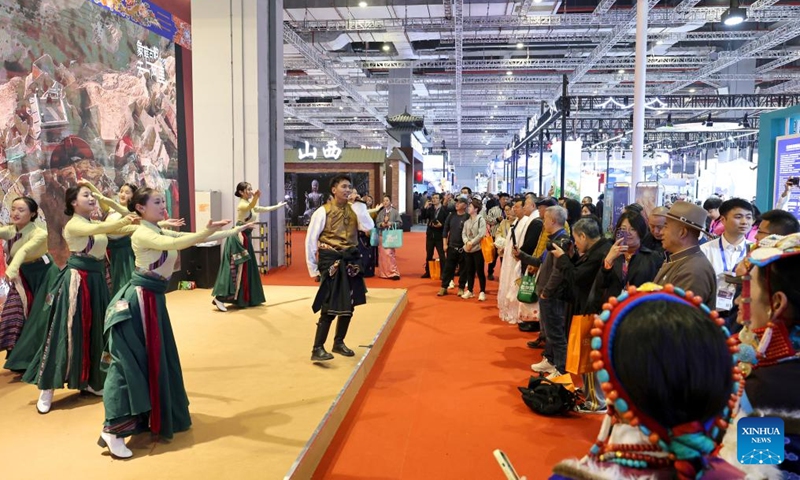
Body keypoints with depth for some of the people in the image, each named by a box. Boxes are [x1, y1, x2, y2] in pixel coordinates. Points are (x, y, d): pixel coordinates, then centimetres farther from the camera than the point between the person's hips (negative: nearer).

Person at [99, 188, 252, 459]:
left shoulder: (162, 233, 13)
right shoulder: (142, 234, -14)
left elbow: (193, 239, 11)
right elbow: (175, 243, -31)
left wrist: (236, 230, 10)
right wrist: (207, 232, -41)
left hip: (154, 300, 9)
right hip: (139, 301, -9)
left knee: (157, 360, 15)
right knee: (131, 362, -9)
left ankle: (157, 418, 27)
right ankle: (112, 430, -4)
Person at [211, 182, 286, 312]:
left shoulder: (249, 204, 14)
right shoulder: (242, 204, -15)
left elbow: (264, 209, 30)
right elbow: (251, 206, -41)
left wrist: (278, 206, 39)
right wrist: (256, 197, -61)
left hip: (245, 239, 10)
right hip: (238, 239, -10)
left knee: (246, 269, 13)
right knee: (236, 269, -14)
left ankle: (242, 299, 22)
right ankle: (219, 298, -15)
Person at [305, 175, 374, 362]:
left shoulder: (353, 210, 6)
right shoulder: (323, 211, -7)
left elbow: (368, 227, -11)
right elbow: (310, 239, -6)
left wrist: (358, 204, -9)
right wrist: (313, 268, -6)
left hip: (350, 261, 5)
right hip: (331, 261, -5)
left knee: (349, 305, 11)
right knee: (329, 306, -9)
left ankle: (339, 343, 27)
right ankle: (317, 349, -2)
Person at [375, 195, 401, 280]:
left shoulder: (395, 211, 1)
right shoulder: (380, 212, 11)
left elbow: (400, 223, -1)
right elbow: (377, 223, 11)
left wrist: (391, 223, -15)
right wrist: (381, 224, -10)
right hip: (382, 235, 4)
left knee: (389, 253, -13)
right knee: (382, 254, 5)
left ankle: (393, 272, -9)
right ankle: (384, 273, 15)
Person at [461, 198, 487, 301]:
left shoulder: (481, 219, -7)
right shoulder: (467, 221, 11)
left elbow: (482, 234, -16)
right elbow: (463, 233, 7)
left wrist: (471, 243, -15)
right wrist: (467, 242, -11)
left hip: (477, 249, -6)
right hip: (467, 249, 6)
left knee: (480, 271, -2)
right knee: (469, 271, 12)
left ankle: (482, 292, 7)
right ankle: (470, 291, 23)